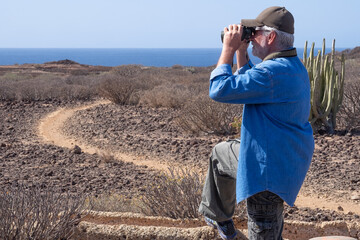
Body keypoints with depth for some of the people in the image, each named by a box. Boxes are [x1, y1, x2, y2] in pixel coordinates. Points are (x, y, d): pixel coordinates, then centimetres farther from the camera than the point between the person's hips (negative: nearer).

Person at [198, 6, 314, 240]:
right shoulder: (293, 66, 6)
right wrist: (241, 53, 9)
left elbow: (220, 89, -29)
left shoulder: (274, 72, -30)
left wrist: (229, 48, -18)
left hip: (270, 167, -11)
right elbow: (249, 85, 21)